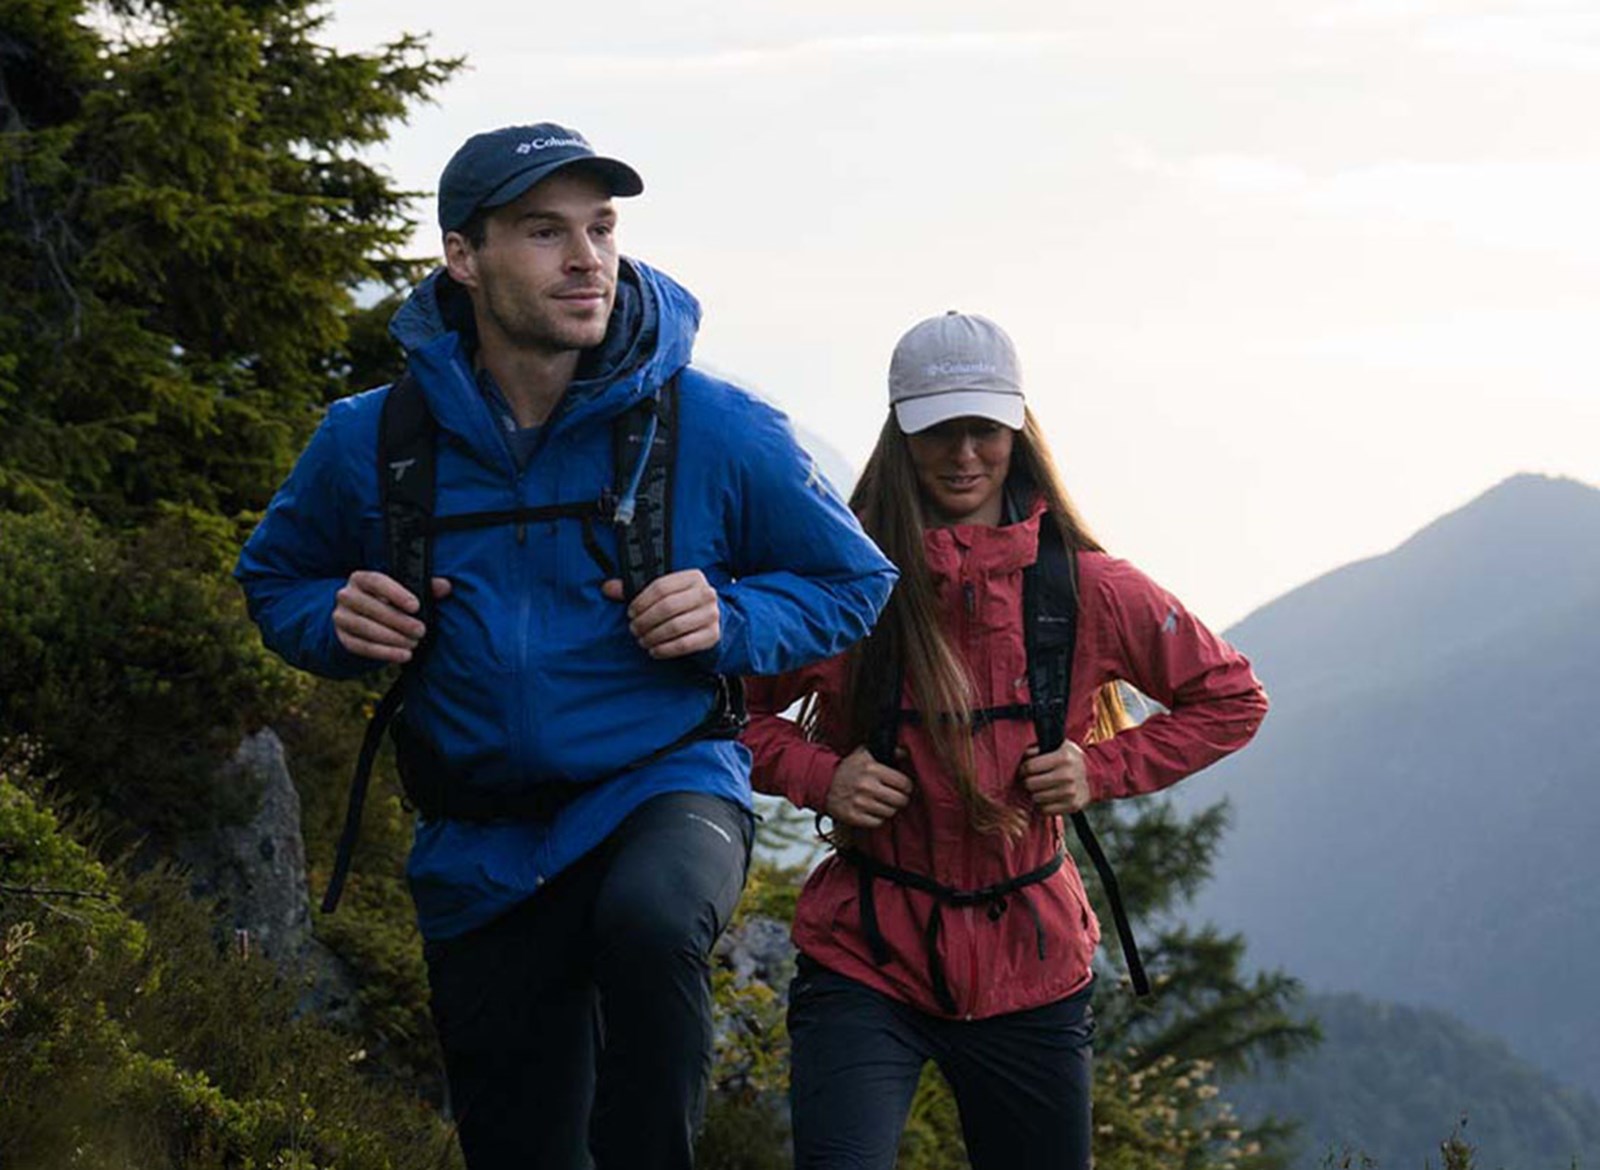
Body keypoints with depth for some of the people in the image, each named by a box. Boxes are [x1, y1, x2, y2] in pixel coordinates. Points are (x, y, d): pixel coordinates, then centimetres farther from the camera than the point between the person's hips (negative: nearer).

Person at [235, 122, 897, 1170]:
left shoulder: (716, 430, -10)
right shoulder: (372, 442, -4)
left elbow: (855, 584, 3)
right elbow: (275, 579, 14)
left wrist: (731, 621, -16)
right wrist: (337, 622, -9)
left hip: (665, 788, -3)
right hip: (482, 842, 3)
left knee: (649, 920, -40)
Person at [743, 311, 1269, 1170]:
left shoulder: (1087, 589, 1)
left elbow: (1230, 699, 12)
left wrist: (1103, 769, -1)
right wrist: (818, 776, -11)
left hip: (1030, 970, 2)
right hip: (867, 964, -2)